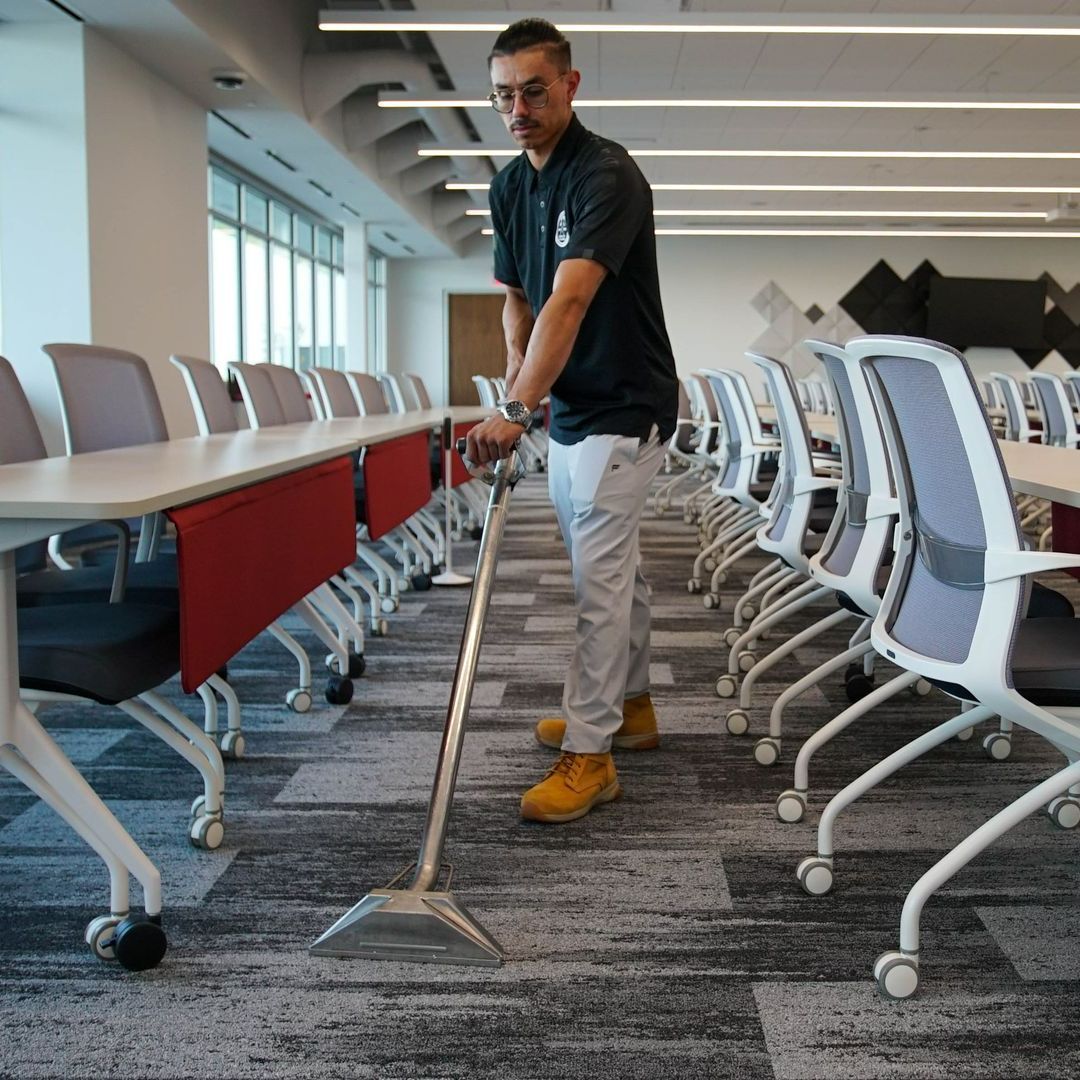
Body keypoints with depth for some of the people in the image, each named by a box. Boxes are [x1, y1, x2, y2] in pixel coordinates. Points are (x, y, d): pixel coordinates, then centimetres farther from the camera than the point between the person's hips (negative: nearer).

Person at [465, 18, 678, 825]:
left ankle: (589, 753, -2)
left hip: (624, 410, -9)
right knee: (615, 566, 18)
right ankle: (630, 707, 32)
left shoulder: (608, 175, -21)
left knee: (598, 575, -9)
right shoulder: (510, 187, 6)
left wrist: (516, 409, -42)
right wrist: (518, 385, -2)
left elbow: (570, 300, -34)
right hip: (570, 408, 9)